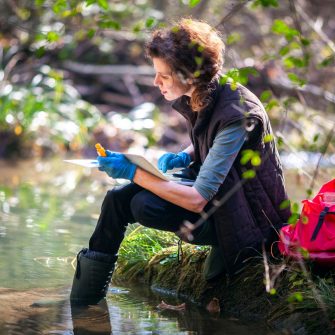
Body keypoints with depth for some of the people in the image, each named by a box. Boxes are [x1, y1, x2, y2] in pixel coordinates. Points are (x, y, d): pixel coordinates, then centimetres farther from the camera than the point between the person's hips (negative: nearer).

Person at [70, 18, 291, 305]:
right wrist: (183, 157, -3)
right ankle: (81, 303, 5)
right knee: (118, 198, -4)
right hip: (216, 192, 9)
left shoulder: (235, 114, -30)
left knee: (146, 206, -25)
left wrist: (134, 172, -25)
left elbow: (197, 200, -32)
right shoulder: (193, 98, -5)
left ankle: (229, 246, -6)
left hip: (250, 214, -9)